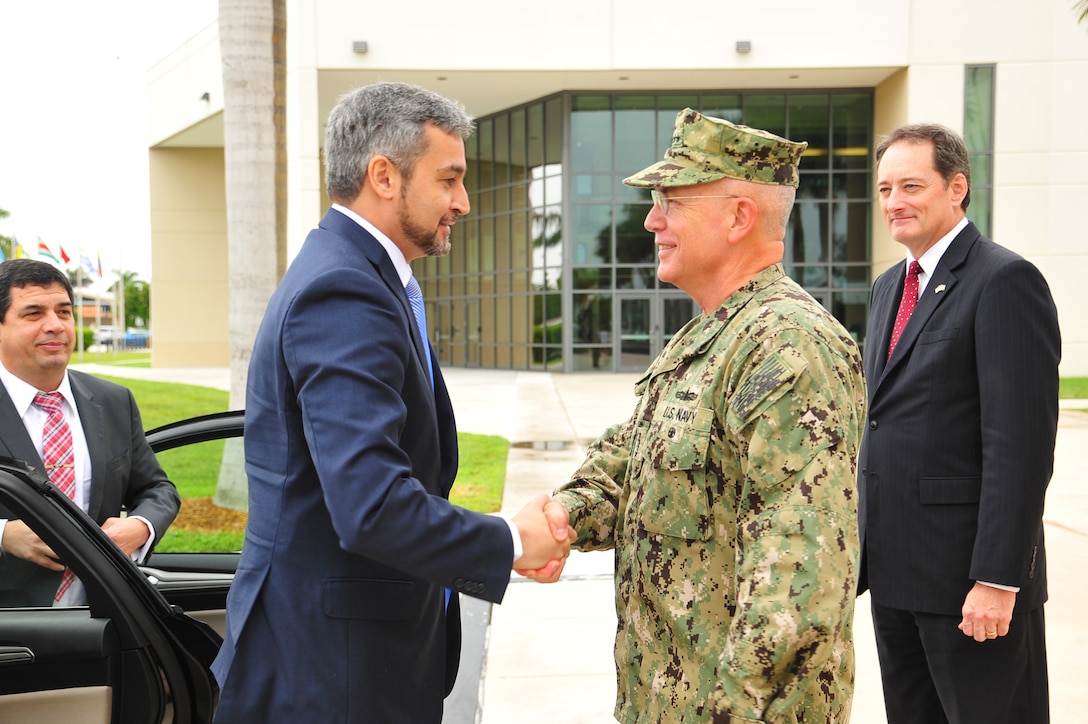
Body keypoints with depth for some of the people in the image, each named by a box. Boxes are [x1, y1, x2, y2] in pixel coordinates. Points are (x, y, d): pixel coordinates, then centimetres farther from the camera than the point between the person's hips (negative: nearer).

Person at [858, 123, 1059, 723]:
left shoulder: (1005, 281, -12)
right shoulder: (889, 286, 15)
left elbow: (1021, 442, -19)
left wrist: (997, 580, -21)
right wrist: (863, 540, 15)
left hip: (967, 572, -8)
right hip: (893, 571, 8)